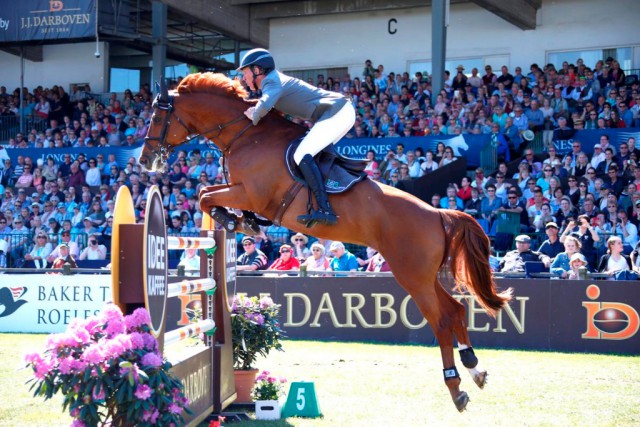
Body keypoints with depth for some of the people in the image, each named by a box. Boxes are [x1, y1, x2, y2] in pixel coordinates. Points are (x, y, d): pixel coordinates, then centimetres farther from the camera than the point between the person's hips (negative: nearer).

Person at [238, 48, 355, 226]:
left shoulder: (272, 82, -10)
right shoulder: (276, 80, 20)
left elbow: (264, 106, -29)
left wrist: (254, 116, -9)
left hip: (337, 113, -11)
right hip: (342, 112, 11)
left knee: (302, 155, -21)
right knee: (310, 154, 23)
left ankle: (325, 210, -30)